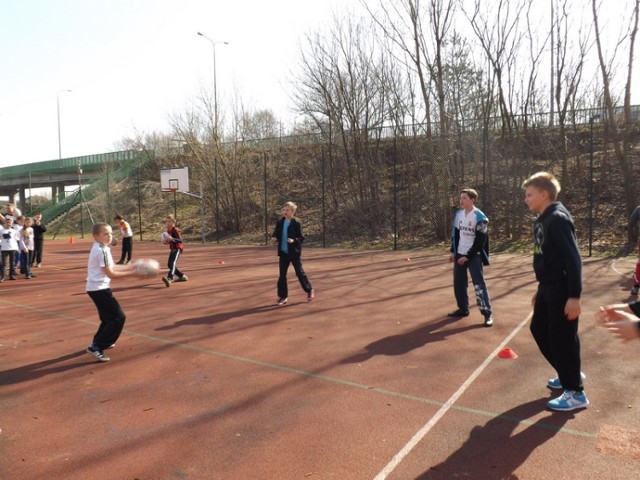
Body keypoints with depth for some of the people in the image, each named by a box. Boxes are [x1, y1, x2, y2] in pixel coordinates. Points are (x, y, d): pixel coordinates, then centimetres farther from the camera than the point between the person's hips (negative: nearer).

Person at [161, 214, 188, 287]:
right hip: (172, 249, 10)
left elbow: (181, 240, -23)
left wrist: (172, 239, -37)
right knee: (169, 265, 16)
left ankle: (169, 279, -50)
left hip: (178, 248, -10)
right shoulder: (168, 230, 13)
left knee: (172, 263, -29)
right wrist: (167, 241, 2)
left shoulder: (175, 230, -13)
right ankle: (182, 276, 30)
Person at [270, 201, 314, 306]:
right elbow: (275, 234, 11)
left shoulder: (296, 223, -10)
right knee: (282, 275, 5)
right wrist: (273, 238, -11)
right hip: (283, 252, 5)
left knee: (300, 272, 4)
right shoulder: (279, 223, 4)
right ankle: (283, 296, 14)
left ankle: (309, 290, 25)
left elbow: (301, 238, -10)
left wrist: (294, 240, -28)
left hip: (295, 252, -4)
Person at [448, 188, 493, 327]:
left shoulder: (480, 217, -15)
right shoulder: (458, 214, 7)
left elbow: (480, 241, -15)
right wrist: (453, 251, 9)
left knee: (478, 284, -10)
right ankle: (463, 309, 24)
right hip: (460, 254, 7)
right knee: (458, 283, 10)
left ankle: (487, 313, -4)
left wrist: (468, 256, -15)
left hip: (474, 255, -7)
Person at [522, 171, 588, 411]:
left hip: (562, 291, -10)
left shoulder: (558, 219, -19)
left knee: (562, 339, 0)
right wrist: (541, 288, 21)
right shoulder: (542, 220, 10)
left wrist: (574, 296, -23)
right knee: (539, 329, 19)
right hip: (548, 289, 10)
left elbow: (573, 259, -22)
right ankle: (570, 373, 37)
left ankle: (576, 393, 17)